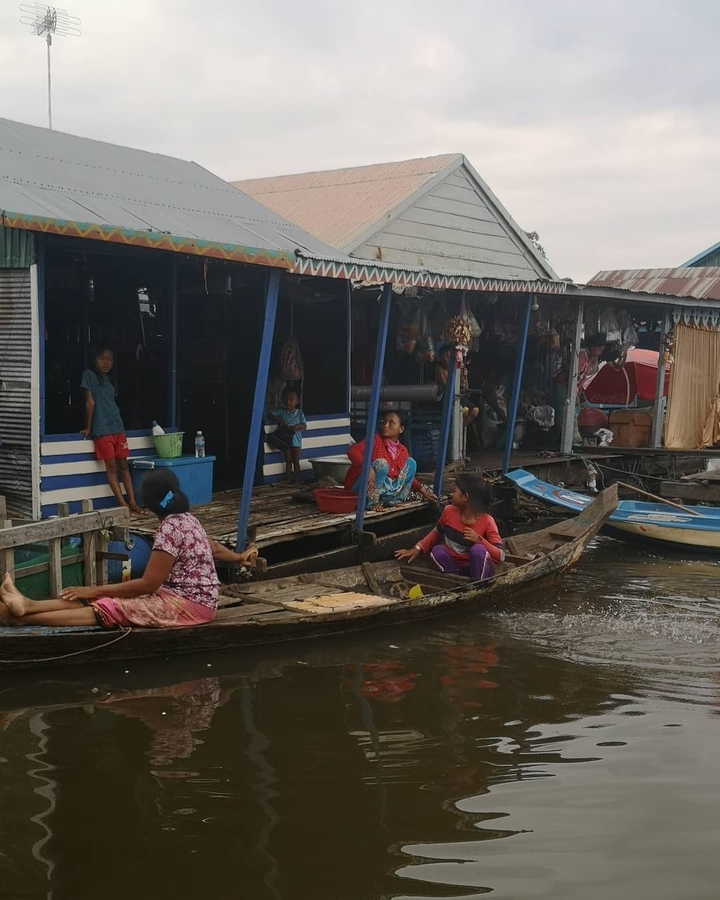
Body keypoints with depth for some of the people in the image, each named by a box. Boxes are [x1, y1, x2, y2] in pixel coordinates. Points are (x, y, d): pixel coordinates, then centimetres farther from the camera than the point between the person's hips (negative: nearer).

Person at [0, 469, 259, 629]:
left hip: (191, 604, -9)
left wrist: (96, 590, -17)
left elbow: (148, 584, -20)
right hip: (184, 595, 9)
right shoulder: (186, 519, 10)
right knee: (106, 599, -5)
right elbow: (213, 547, 27)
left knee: (110, 609, -22)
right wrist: (240, 557, 47)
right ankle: (28, 606, -18)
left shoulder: (169, 528, -19)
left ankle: (23, 617, -31)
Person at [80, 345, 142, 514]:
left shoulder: (109, 379, 16)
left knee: (123, 465, 6)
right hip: (102, 430, -6)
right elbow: (90, 402, -6)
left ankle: (132, 502, 7)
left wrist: (118, 423, 8)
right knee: (111, 467, -5)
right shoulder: (89, 375, -4)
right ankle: (122, 504, -6)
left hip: (117, 427, 6)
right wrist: (89, 427, -7)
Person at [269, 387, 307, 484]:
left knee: (296, 461, 5)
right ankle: (288, 479, 13)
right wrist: (279, 420, -23)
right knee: (288, 461, 8)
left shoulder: (299, 413, -4)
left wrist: (298, 426, -27)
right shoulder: (281, 411, -1)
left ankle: (297, 480, 11)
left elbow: (305, 426, -6)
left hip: (296, 440, -1)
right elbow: (271, 415, -7)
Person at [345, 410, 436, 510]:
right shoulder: (375, 441, -14)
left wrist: (423, 490, 6)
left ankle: (394, 500, 0)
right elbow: (353, 451, -31)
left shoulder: (402, 451, 5)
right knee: (381, 463, -31)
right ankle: (372, 502, -19)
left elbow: (407, 476, 18)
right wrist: (368, 468, -47)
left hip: (384, 489, 6)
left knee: (411, 462, 4)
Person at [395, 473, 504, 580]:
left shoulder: (487, 522, -17)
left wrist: (479, 540, -33)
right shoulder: (449, 511, -5)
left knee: (478, 549, -34)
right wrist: (418, 548, 1)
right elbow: (437, 533, 14)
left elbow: (501, 556, -20)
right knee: (437, 551, -25)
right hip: (455, 566, 3)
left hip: (478, 569, -3)